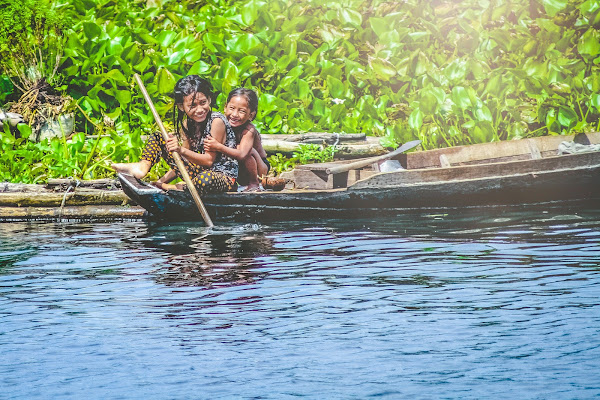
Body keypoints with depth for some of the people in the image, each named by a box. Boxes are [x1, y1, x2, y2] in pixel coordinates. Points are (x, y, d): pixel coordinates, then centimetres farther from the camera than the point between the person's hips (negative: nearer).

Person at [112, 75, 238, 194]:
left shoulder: (217, 121, -18)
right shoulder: (187, 124, 3)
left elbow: (209, 160, -20)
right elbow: (185, 161, 9)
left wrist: (182, 150, -32)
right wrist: (161, 181, -1)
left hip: (225, 177, -7)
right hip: (199, 171, 7)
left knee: (206, 179, -46)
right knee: (157, 137, 8)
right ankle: (143, 166, -19)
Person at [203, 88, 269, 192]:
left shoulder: (249, 130, -25)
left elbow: (241, 154, -39)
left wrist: (218, 147, -48)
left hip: (260, 169, -5)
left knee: (248, 150, -30)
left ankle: (255, 184, -16)